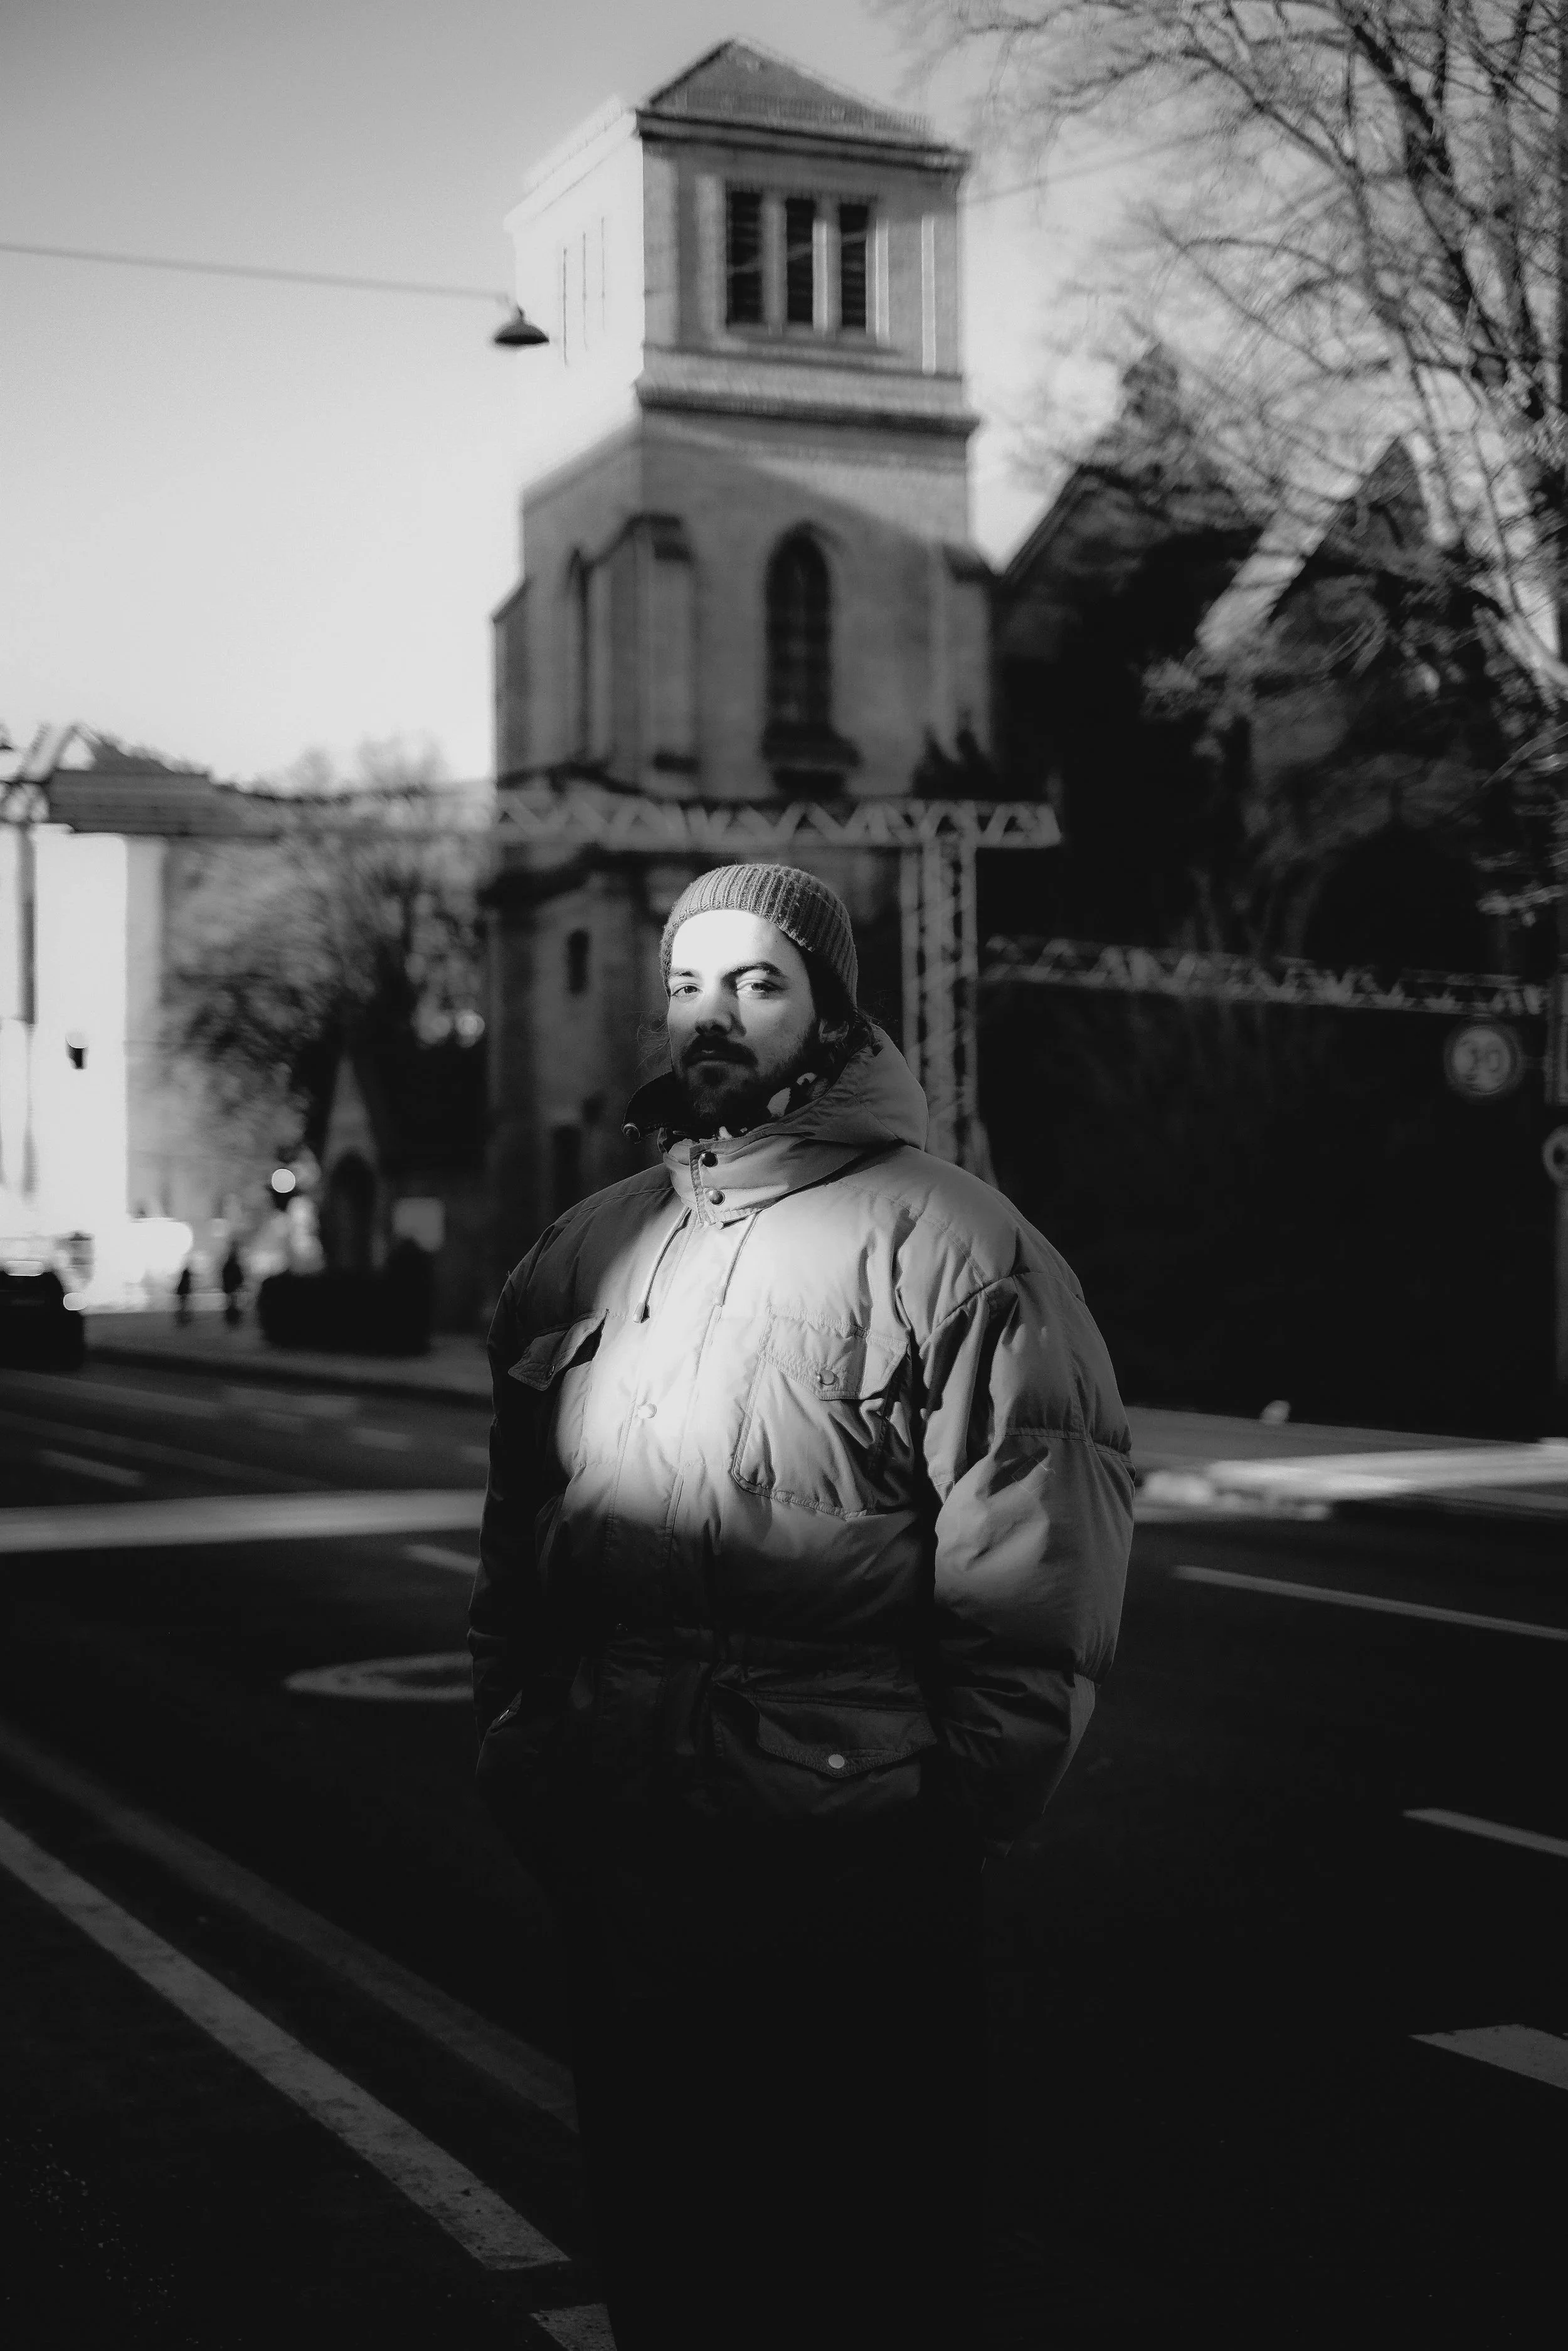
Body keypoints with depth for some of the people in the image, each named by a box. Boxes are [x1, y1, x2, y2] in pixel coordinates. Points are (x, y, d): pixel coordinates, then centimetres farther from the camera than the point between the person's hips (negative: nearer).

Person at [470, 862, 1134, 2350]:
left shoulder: (943, 1242, -6)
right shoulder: (585, 1252, 12)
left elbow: (1034, 1553, -10)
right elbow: (518, 1530, 17)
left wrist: (971, 1787, -11)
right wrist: (513, 1734, 11)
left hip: (856, 1879, -5)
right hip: (613, 1857, 6)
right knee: (653, 2229, 17)